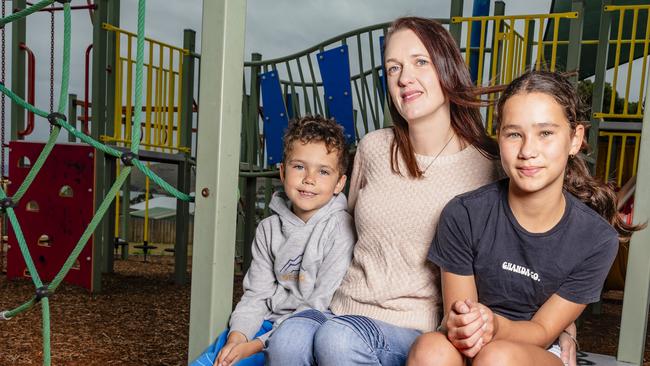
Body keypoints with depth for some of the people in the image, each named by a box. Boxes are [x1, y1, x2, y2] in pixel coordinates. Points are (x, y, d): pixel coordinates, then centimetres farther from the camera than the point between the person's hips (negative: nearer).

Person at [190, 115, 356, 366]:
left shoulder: (339, 228, -12)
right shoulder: (269, 228, 5)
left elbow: (322, 304, -15)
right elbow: (257, 294, 4)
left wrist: (258, 344, -17)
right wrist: (237, 335, -15)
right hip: (270, 322, 5)